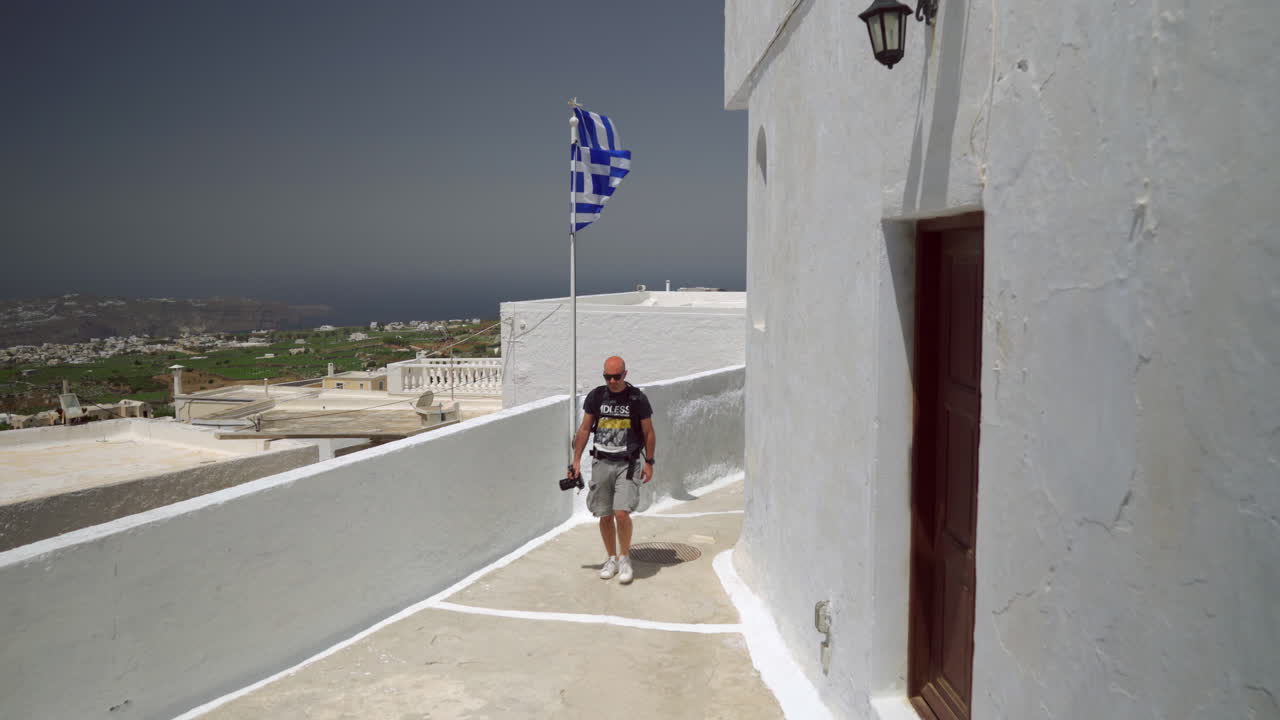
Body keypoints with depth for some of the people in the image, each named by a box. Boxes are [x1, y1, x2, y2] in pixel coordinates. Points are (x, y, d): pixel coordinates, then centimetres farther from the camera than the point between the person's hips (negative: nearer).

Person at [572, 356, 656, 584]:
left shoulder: (638, 399, -3)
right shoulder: (596, 397, 3)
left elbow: (648, 432, 5)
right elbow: (584, 429, 10)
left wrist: (649, 462, 4)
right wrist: (576, 459, 6)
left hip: (627, 464, -3)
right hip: (601, 462, 3)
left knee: (622, 513, -14)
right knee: (605, 516, 7)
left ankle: (625, 559, 6)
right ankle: (611, 559, 25)